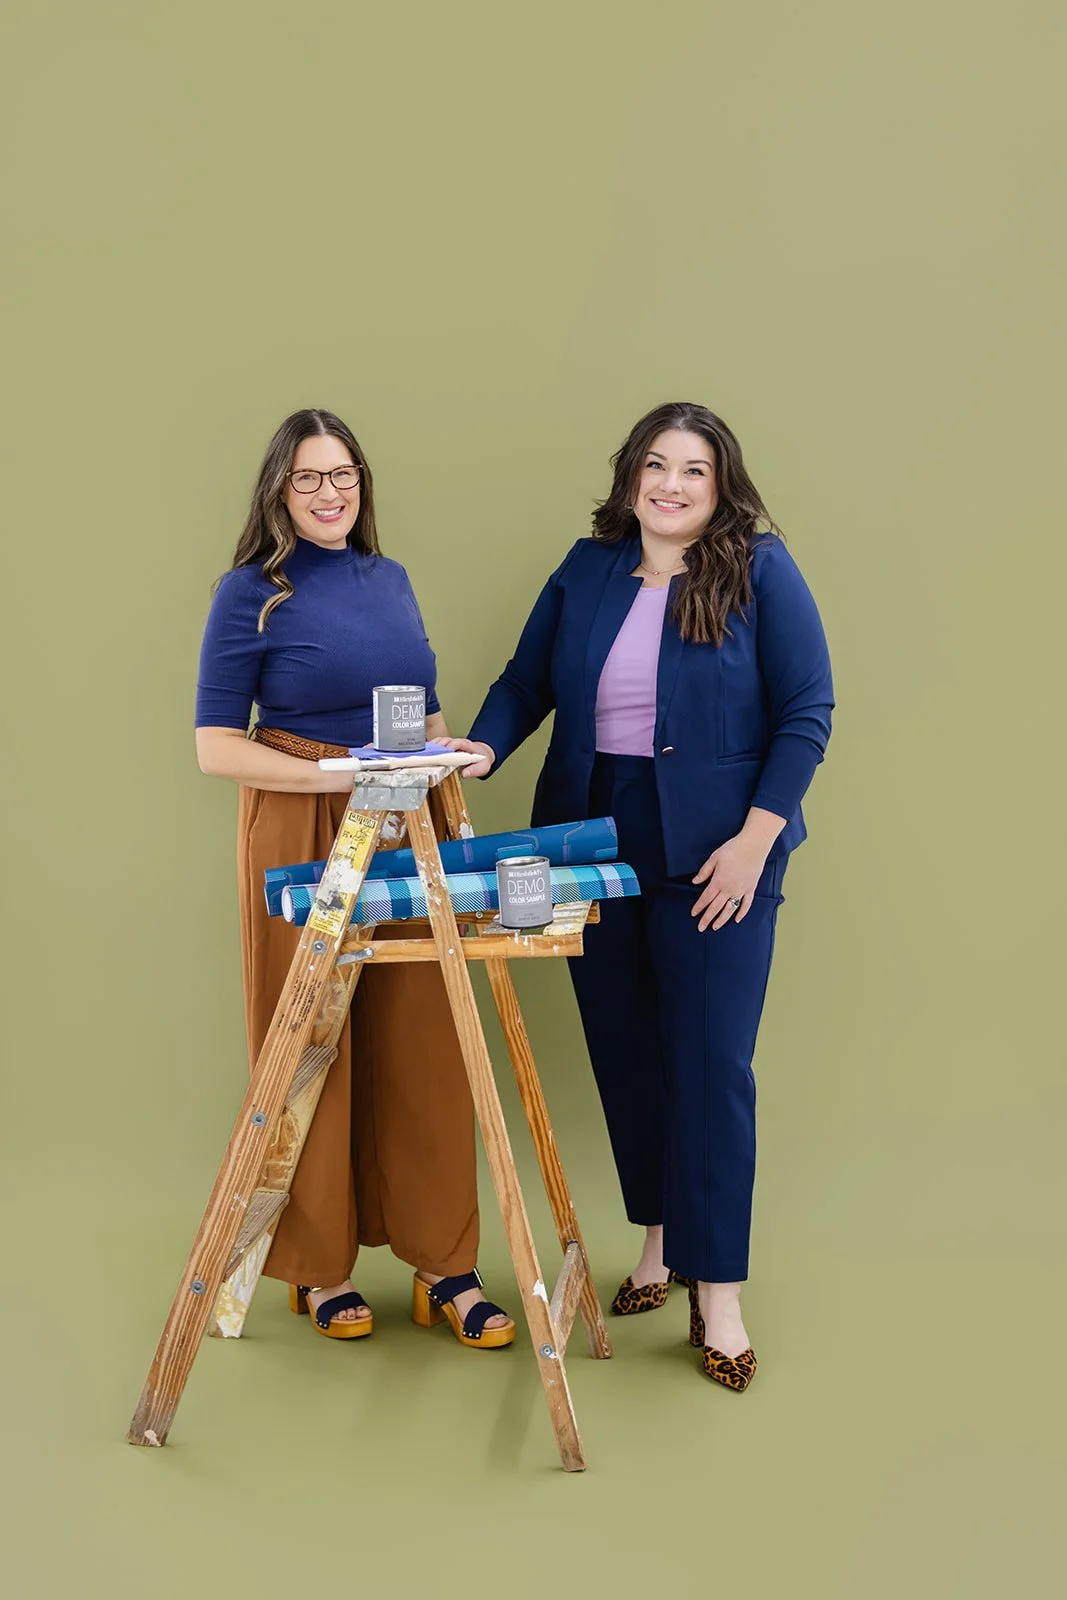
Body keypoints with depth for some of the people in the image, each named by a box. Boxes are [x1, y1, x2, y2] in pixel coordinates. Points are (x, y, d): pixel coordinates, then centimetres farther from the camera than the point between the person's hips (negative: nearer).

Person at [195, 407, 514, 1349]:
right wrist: (337, 775, -19)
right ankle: (319, 1264, 19)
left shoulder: (392, 580, 12)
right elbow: (217, 746, -9)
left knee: (424, 1048, 6)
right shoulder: (252, 592, -5)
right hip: (303, 836, -5)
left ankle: (442, 1264, 16)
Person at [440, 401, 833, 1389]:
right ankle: (661, 1239, 30)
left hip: (714, 858, -4)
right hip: (595, 843, 5)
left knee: (710, 1064, -3)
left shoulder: (760, 573, -4)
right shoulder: (588, 570, 8)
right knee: (623, 1050, 12)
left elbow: (806, 714, -6)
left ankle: (717, 1295, 7)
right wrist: (483, 749, -10)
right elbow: (527, 681, 11)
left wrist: (754, 840, -13)